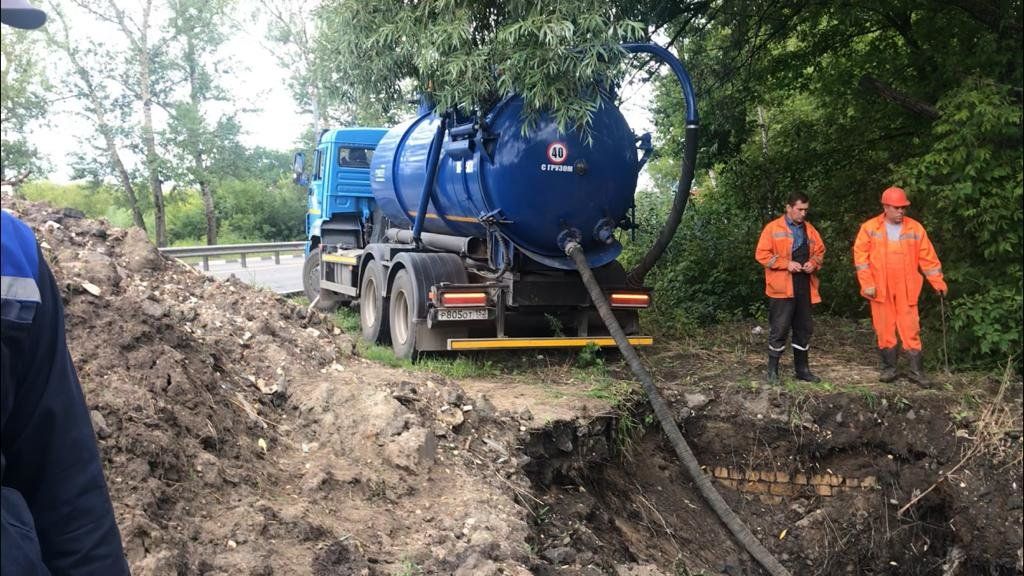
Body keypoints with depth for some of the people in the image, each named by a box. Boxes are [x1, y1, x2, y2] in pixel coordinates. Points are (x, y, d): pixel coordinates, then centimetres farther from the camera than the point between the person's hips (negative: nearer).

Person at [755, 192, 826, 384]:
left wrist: (814, 263, -2)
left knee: (804, 328, 12)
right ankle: (773, 370, 8)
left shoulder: (810, 230, 13)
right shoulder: (773, 228, -4)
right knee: (779, 329, -3)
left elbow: (820, 252, 20)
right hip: (781, 288, -6)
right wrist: (786, 264, -16)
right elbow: (761, 254, -8)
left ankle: (802, 369, 24)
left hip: (804, 288, 6)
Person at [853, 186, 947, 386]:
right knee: (884, 330, 6)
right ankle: (889, 368, 17)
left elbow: (928, 258, 5)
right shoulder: (869, 228, -1)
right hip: (881, 289, 0)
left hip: (907, 290, 0)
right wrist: (867, 284, -8)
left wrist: (938, 283, 4)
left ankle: (916, 370, 8)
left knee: (911, 329, 0)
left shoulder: (915, 228, 2)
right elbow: (860, 256, -2)